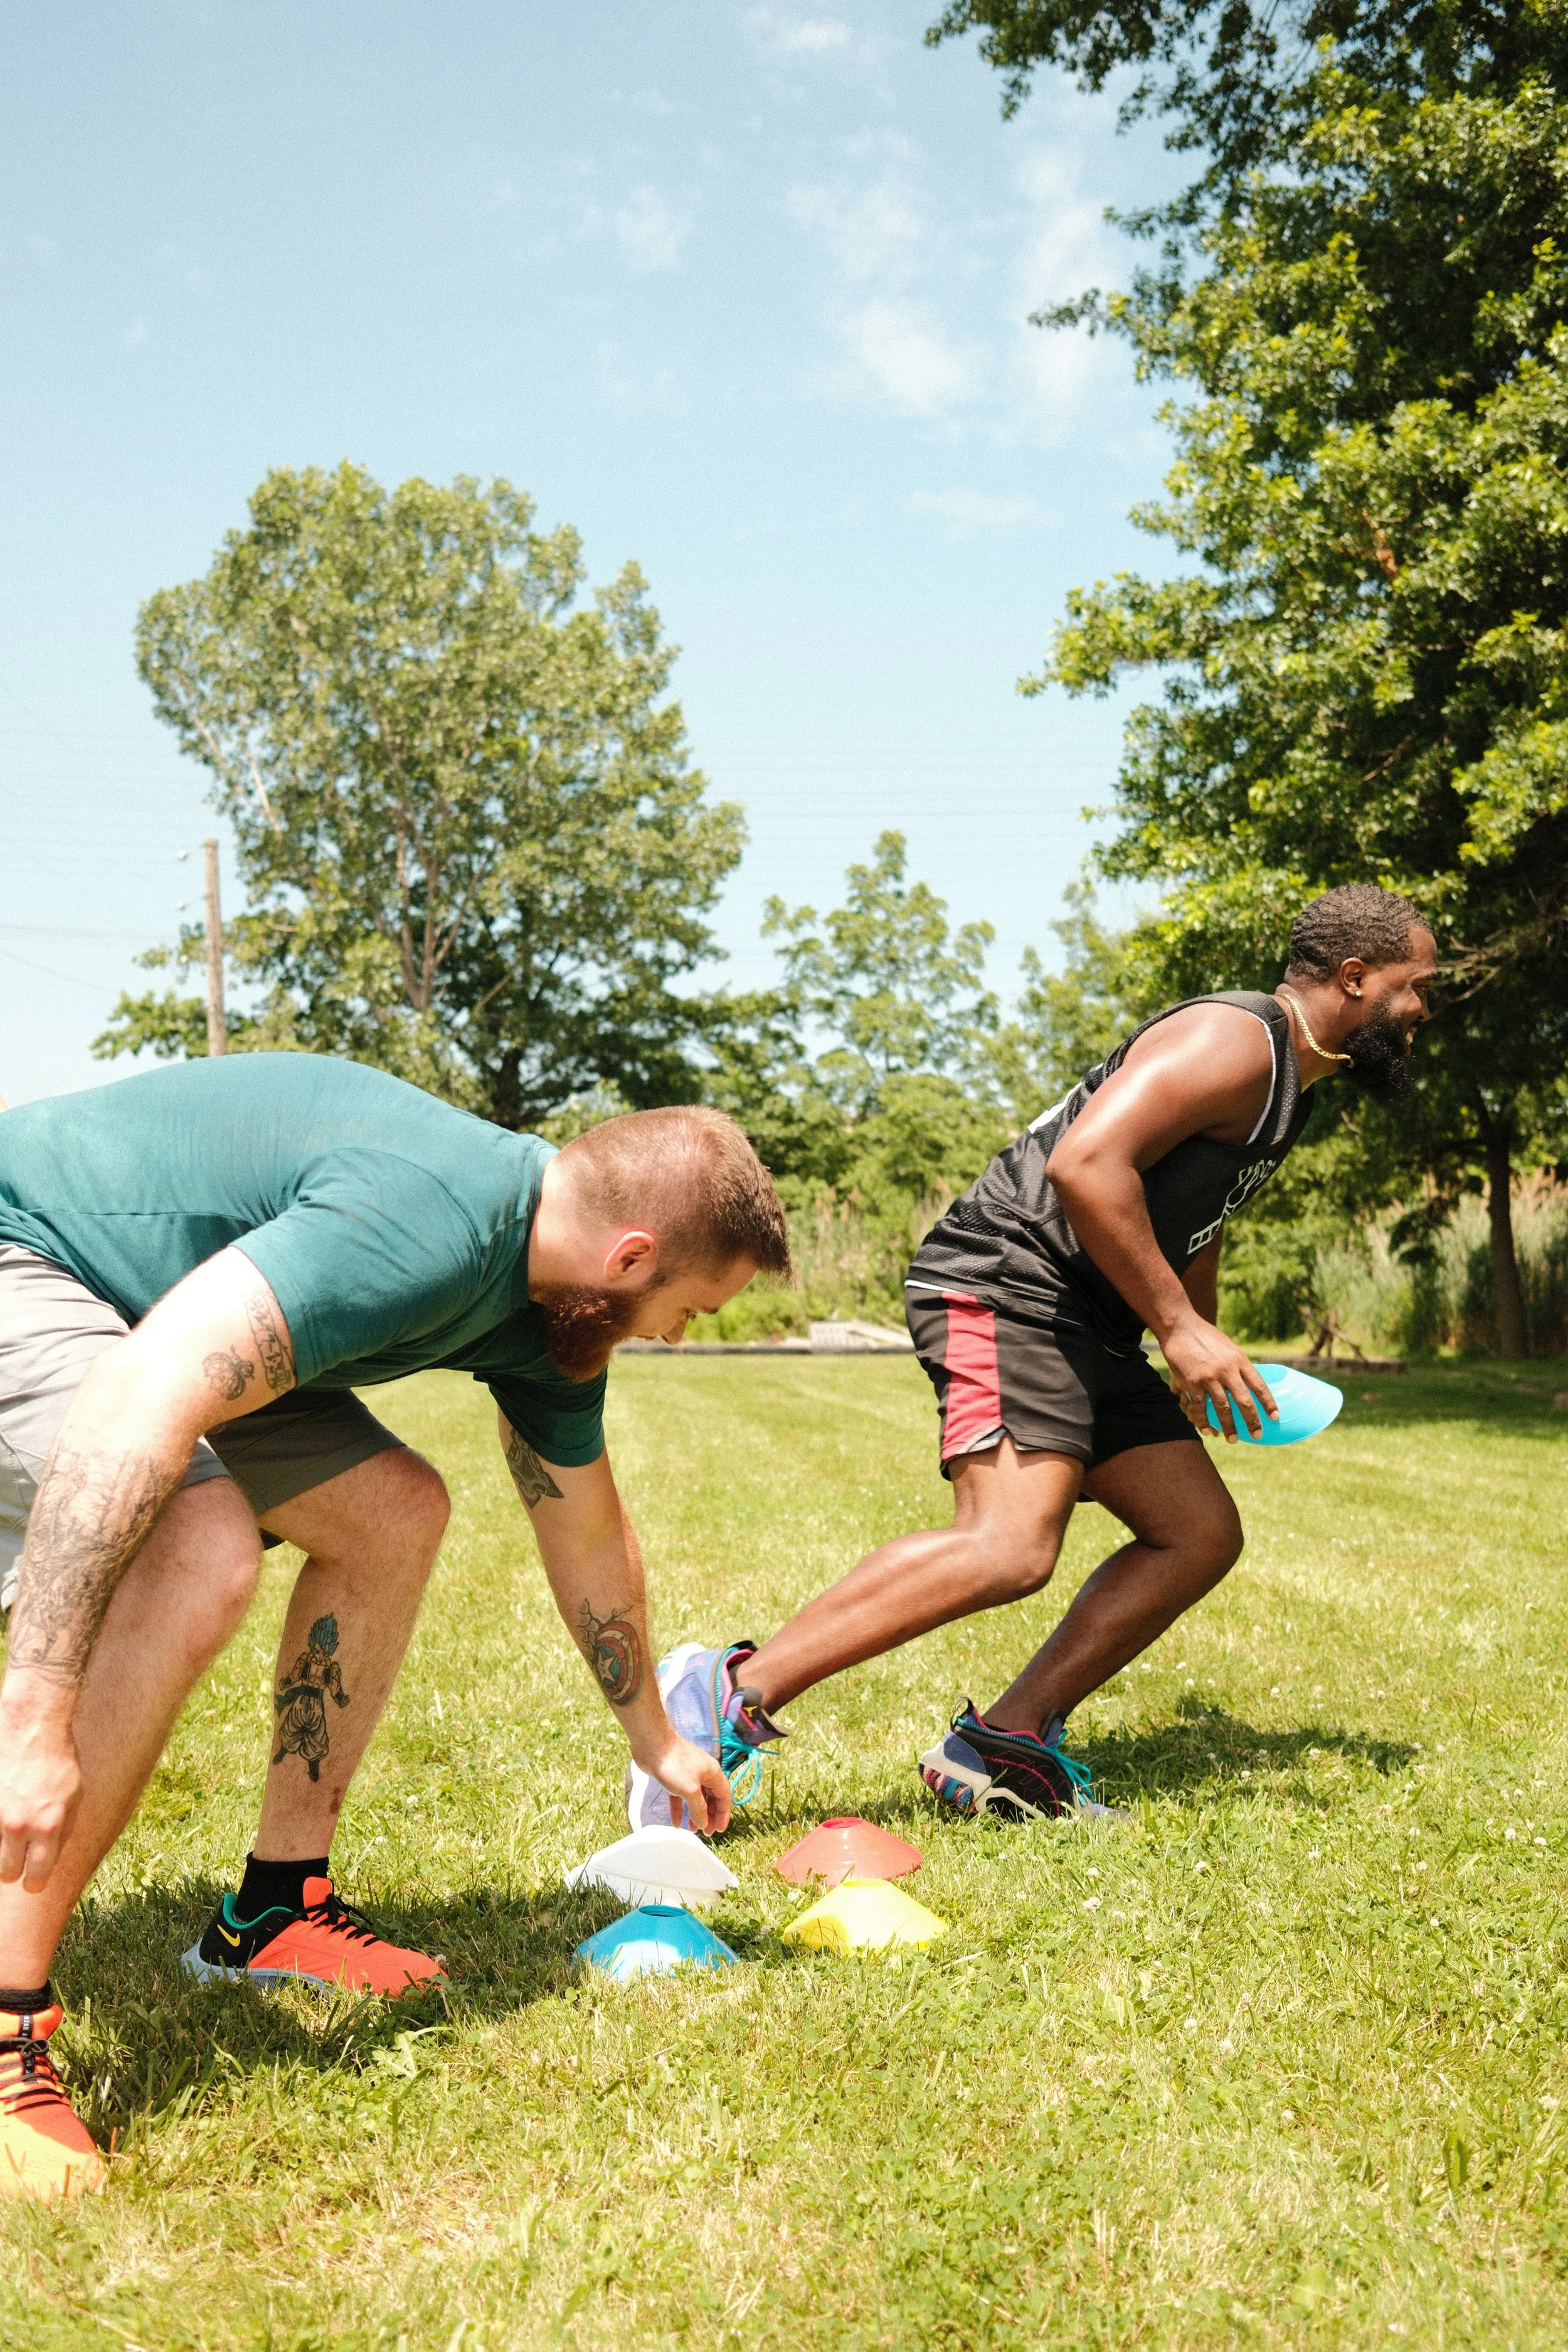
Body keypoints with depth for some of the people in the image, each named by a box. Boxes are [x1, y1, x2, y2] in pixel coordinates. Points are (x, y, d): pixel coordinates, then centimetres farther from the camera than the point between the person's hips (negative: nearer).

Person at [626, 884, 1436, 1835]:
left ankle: (1002, 1744, 4)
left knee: (1202, 1532, 6)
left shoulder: (1288, 1084, 23)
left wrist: (1208, 1356, 33)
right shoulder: (1233, 1042, -11)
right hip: (1007, 1284, -11)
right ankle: (734, 1694, -22)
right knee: (1010, 1546, -27)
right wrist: (1178, 1327, -22)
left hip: (1086, 1326, 11)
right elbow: (1085, 1165, -26)